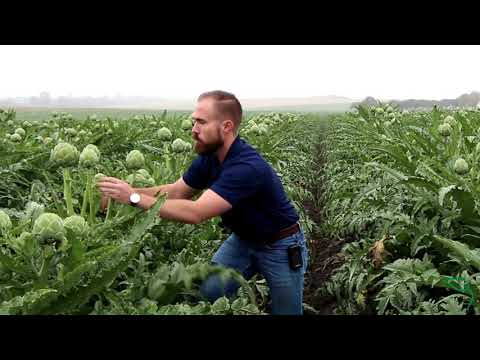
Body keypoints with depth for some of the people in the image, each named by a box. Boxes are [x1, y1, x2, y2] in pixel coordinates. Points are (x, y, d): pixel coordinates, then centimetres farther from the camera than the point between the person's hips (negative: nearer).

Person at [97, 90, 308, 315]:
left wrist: (136, 198, -35)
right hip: (242, 239, 6)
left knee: (284, 312, 9)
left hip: (281, 247, -6)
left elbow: (195, 213, -38)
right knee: (206, 293, -6)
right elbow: (175, 191, -1)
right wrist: (130, 191, -16)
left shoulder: (247, 167, -35)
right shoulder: (209, 156, -10)